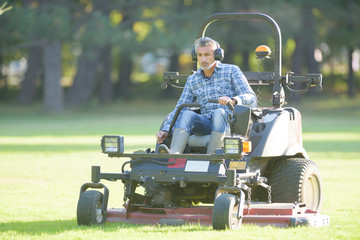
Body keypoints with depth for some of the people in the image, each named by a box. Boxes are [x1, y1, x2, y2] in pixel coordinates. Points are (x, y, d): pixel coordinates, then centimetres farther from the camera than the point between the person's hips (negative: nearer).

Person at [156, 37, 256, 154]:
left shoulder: (231, 71, 6)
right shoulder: (192, 80, 17)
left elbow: (251, 98, -4)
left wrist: (233, 100, -26)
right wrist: (165, 130, -3)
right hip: (205, 124, 3)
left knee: (218, 112, -36)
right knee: (187, 114, -27)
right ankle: (173, 154, -51)